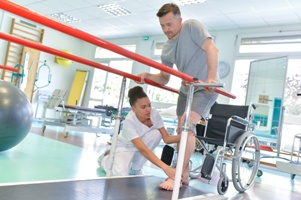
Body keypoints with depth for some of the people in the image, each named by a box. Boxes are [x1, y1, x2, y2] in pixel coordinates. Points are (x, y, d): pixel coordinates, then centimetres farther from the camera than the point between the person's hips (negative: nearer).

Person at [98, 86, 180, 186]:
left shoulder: (154, 114, -22)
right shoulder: (129, 122, -36)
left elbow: (167, 138, -19)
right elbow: (143, 150, -44)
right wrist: (165, 168, -53)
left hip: (142, 143, 5)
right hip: (125, 147, -5)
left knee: (156, 133, -27)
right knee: (120, 175, -31)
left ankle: (135, 168, -7)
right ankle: (106, 158, 8)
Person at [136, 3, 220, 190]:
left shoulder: (192, 26, -13)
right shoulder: (167, 49, 5)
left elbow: (212, 49, -24)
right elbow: (164, 78, 9)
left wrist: (211, 77, -36)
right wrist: (148, 76, -12)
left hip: (206, 88, -7)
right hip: (186, 89, 8)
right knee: (182, 130, 8)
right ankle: (185, 174, 20)